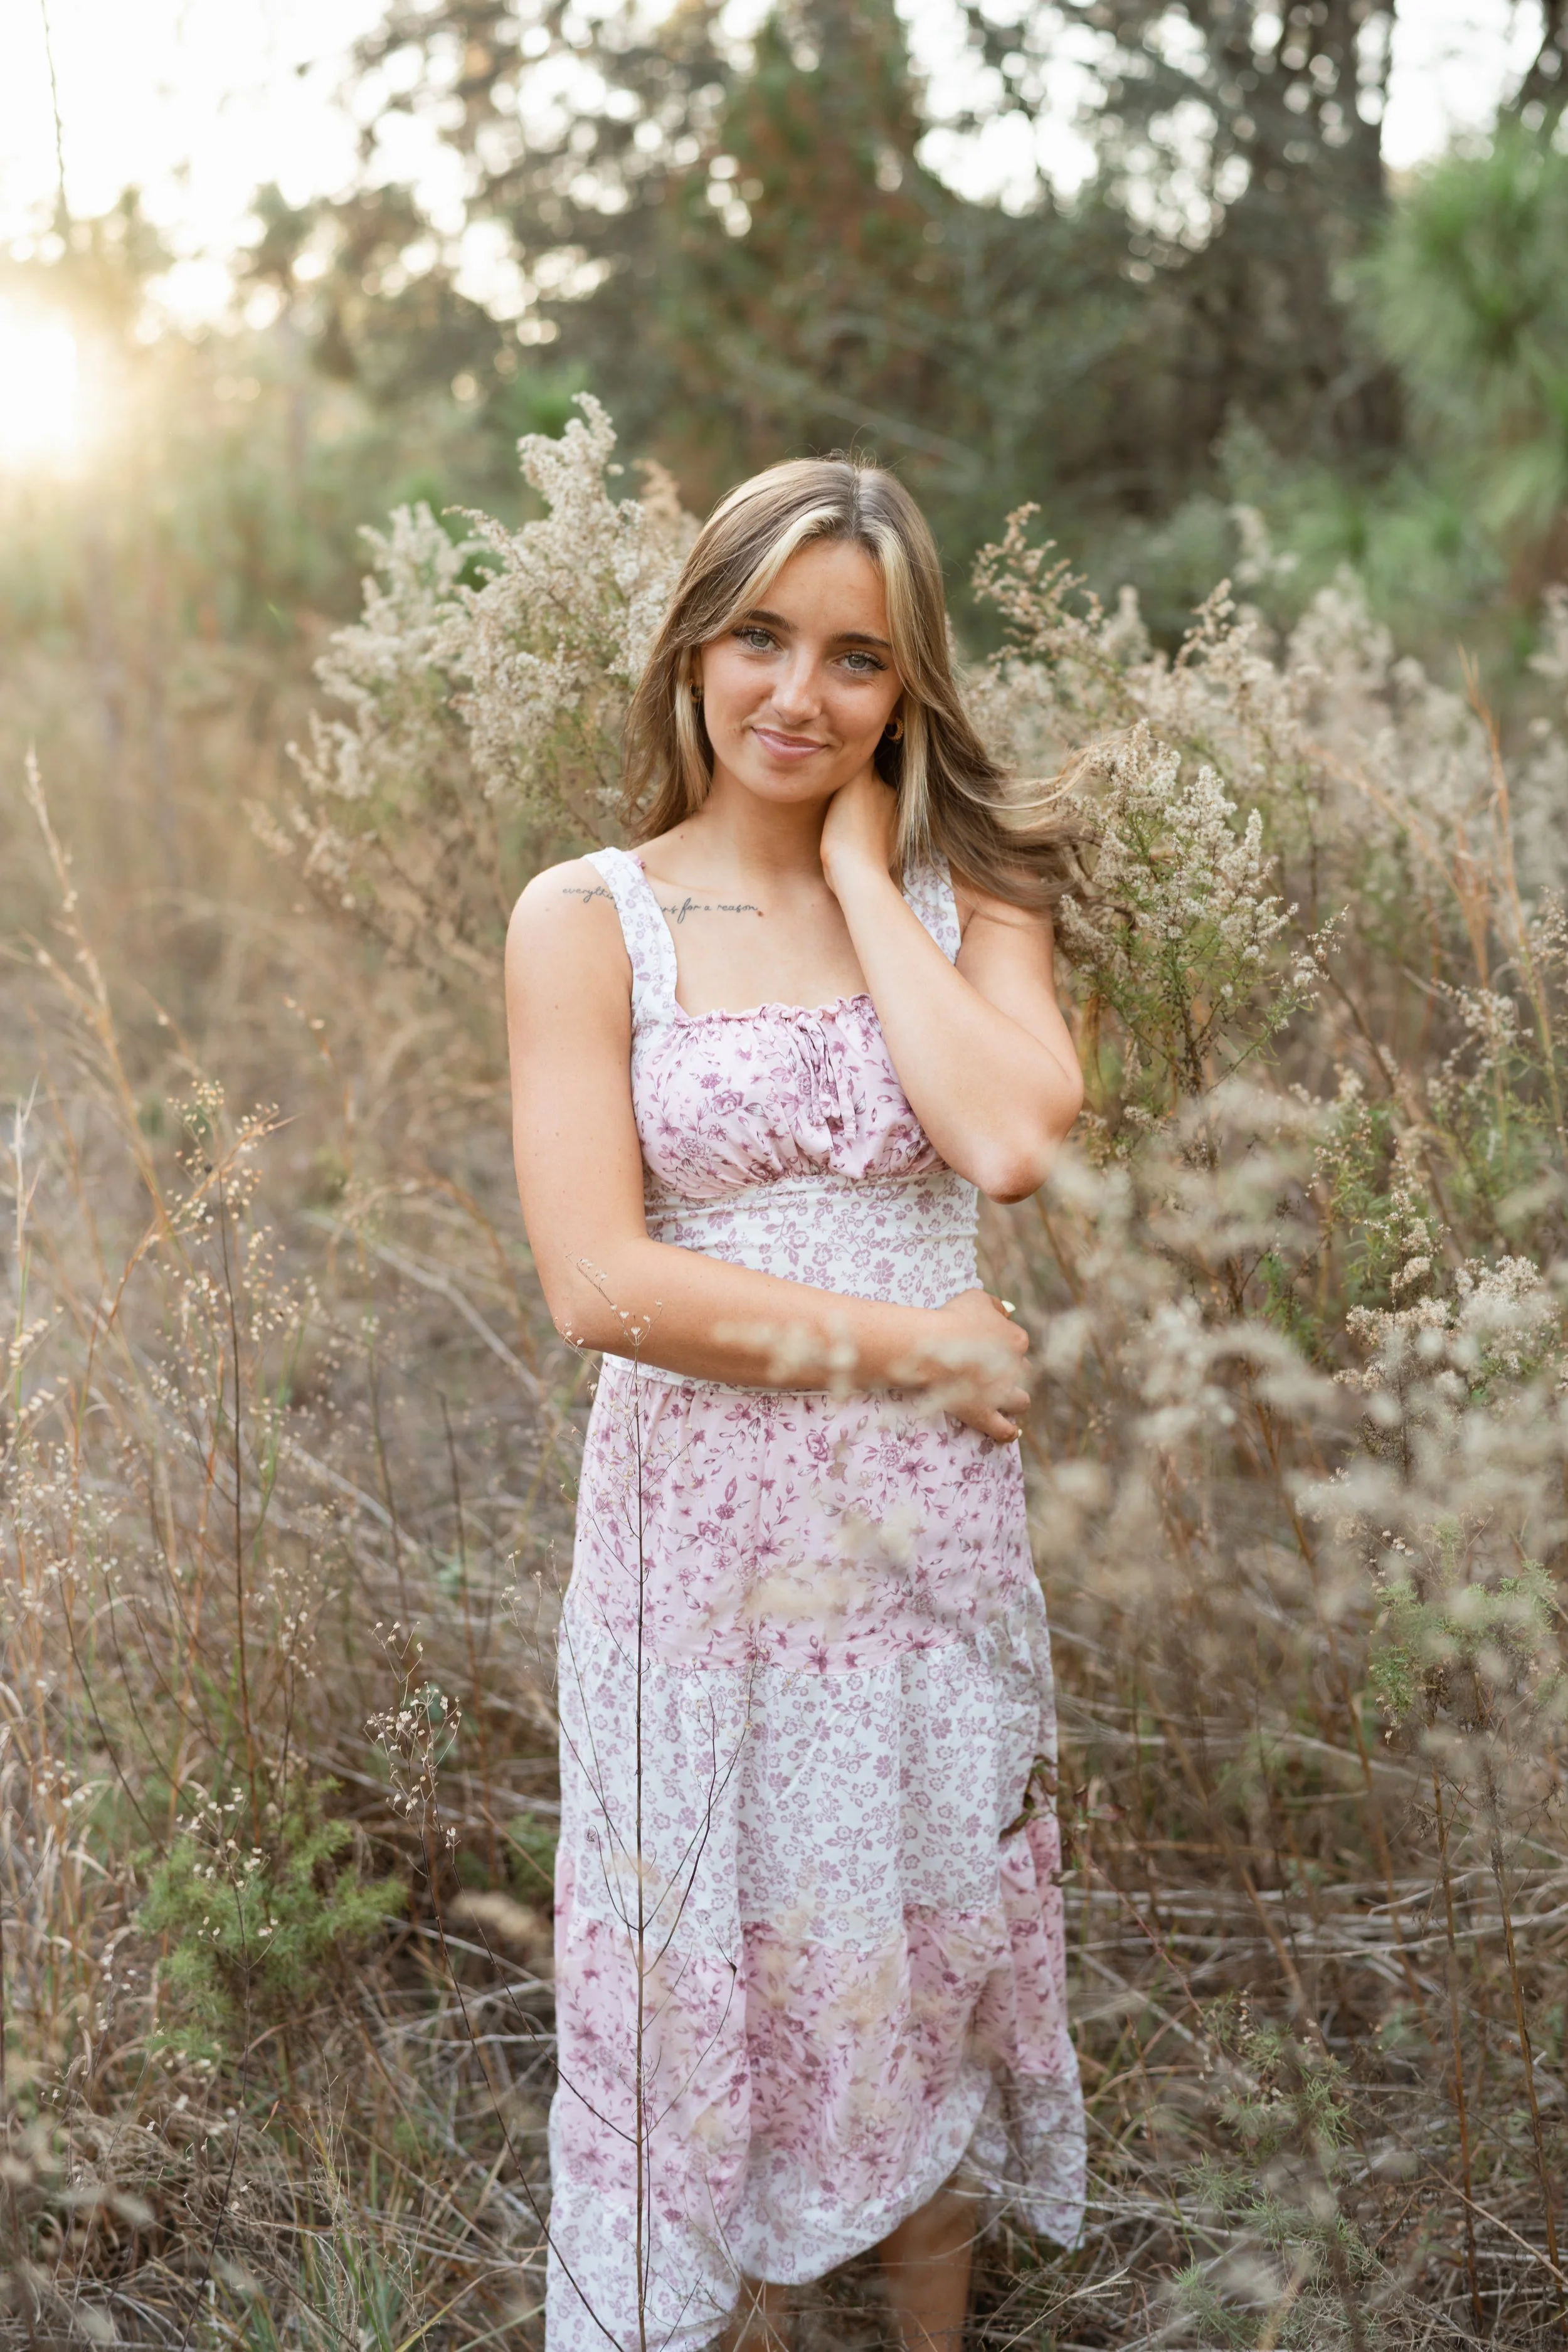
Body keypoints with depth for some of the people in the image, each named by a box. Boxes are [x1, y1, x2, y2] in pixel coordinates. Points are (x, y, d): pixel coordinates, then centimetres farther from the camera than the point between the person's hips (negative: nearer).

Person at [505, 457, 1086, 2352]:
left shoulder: (965, 895, 2)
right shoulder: (589, 918, -4)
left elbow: (1013, 1141, -18)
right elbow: (599, 1283, -13)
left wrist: (861, 871, -10)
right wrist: (919, 1344, -13)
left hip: (934, 1532, 2)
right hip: (699, 1532, -2)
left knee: (932, 1970, 16)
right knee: (720, 1996, 12)